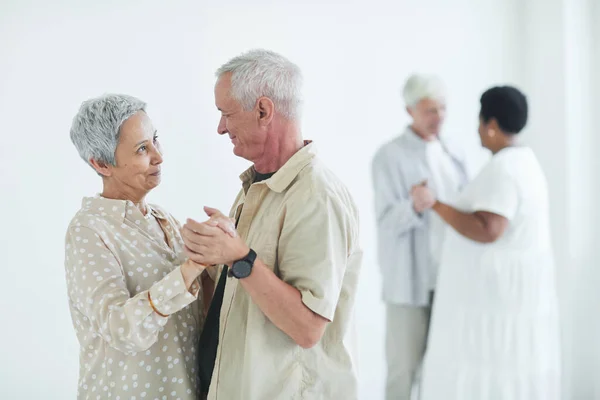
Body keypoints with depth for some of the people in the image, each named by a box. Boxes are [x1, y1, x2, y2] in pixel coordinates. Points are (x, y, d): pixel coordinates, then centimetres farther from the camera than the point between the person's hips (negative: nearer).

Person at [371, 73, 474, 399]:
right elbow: (387, 221, -12)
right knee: (404, 366, -1)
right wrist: (415, 206, -31)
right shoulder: (389, 157, -7)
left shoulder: (457, 155, 10)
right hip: (409, 279, -5)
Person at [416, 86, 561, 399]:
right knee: (511, 374, 14)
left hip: (497, 290, -10)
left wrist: (435, 204, -24)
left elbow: (487, 232, -29)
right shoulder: (524, 162, 12)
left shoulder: (501, 170, -20)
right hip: (511, 287, 10)